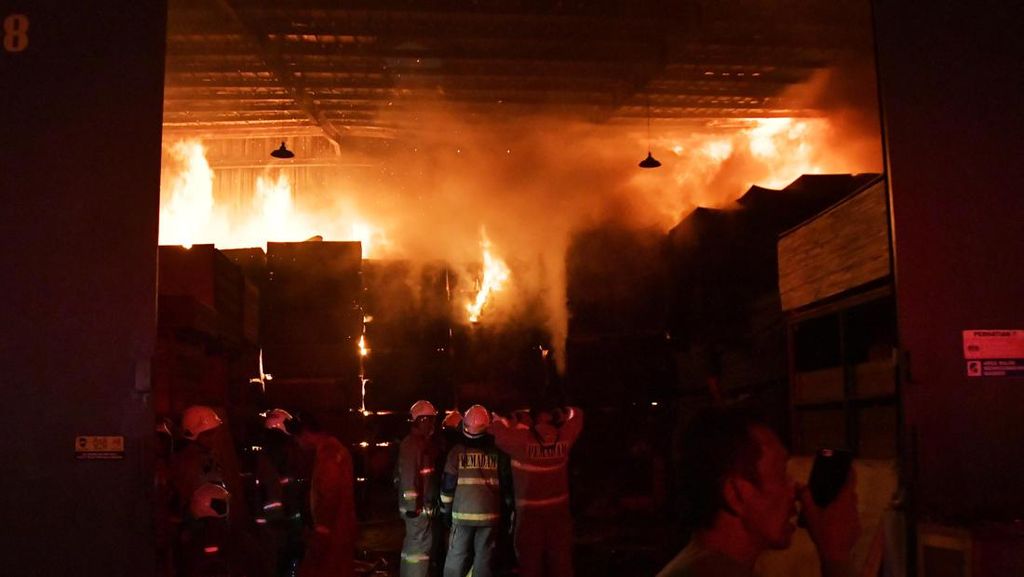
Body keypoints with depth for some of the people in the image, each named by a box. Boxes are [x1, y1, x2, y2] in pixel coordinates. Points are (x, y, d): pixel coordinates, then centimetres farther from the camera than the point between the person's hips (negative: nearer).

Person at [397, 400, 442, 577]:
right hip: (418, 505, -10)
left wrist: (434, 501, 20)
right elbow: (408, 475, -21)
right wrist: (413, 504, -23)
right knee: (421, 544, -7)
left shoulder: (428, 442, 14)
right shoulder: (411, 443, -15)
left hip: (426, 503, 10)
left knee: (413, 543, 16)